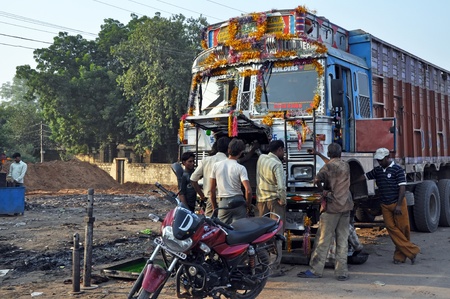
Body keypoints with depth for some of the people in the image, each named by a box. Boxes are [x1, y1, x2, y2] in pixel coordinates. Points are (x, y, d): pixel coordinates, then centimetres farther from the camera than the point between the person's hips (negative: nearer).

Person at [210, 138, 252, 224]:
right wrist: (248, 204, 0)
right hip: (238, 202, -2)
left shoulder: (216, 165, 2)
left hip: (223, 203, 2)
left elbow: (212, 189, 6)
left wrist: (214, 206, 15)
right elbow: (248, 190, -16)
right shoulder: (240, 168, -8)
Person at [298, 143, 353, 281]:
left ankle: (315, 270, 5)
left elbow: (317, 179, -17)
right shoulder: (346, 166, 9)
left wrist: (323, 189, 0)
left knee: (323, 240, 0)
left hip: (332, 206, -5)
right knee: (343, 240, 6)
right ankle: (342, 272, 7)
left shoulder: (328, 167, -9)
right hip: (346, 206, 5)